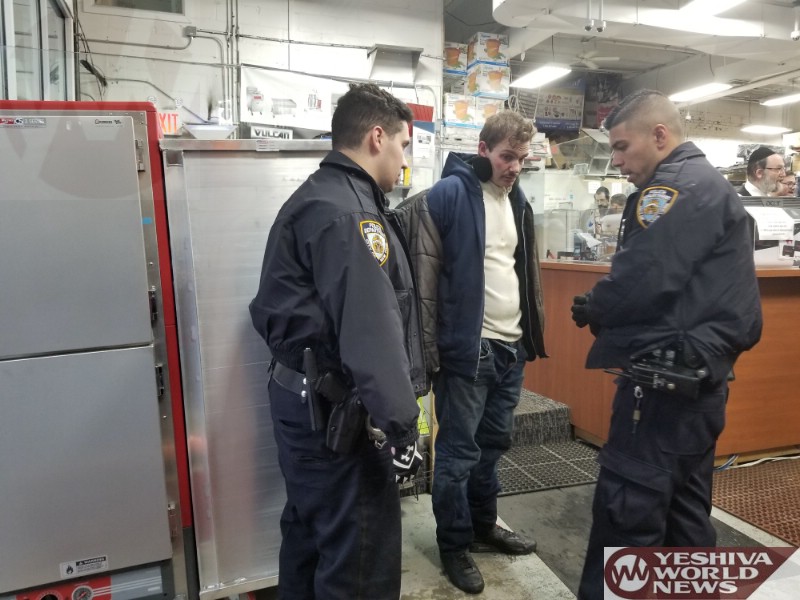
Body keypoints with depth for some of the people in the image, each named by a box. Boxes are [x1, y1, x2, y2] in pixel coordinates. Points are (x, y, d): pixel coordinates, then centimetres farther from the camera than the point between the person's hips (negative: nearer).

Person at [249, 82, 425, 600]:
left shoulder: (313, 199, 14)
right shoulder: (346, 213, -19)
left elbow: (277, 308, 18)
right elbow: (371, 331, -27)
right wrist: (400, 424, -21)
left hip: (304, 396, 11)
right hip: (338, 410, -11)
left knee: (310, 530, 24)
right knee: (360, 557, 5)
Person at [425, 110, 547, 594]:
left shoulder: (517, 200, 13)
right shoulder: (450, 193, -12)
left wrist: (531, 333, 18)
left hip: (511, 348, 7)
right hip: (467, 348, -7)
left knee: (493, 445, 19)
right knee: (459, 453, 5)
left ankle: (484, 525, 37)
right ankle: (455, 544, 23)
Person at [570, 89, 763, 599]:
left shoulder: (675, 185, -13)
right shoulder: (713, 185, 21)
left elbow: (641, 278, -24)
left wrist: (591, 310, -5)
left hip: (666, 374, -11)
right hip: (698, 374, 11)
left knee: (627, 510, -4)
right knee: (685, 506, 19)